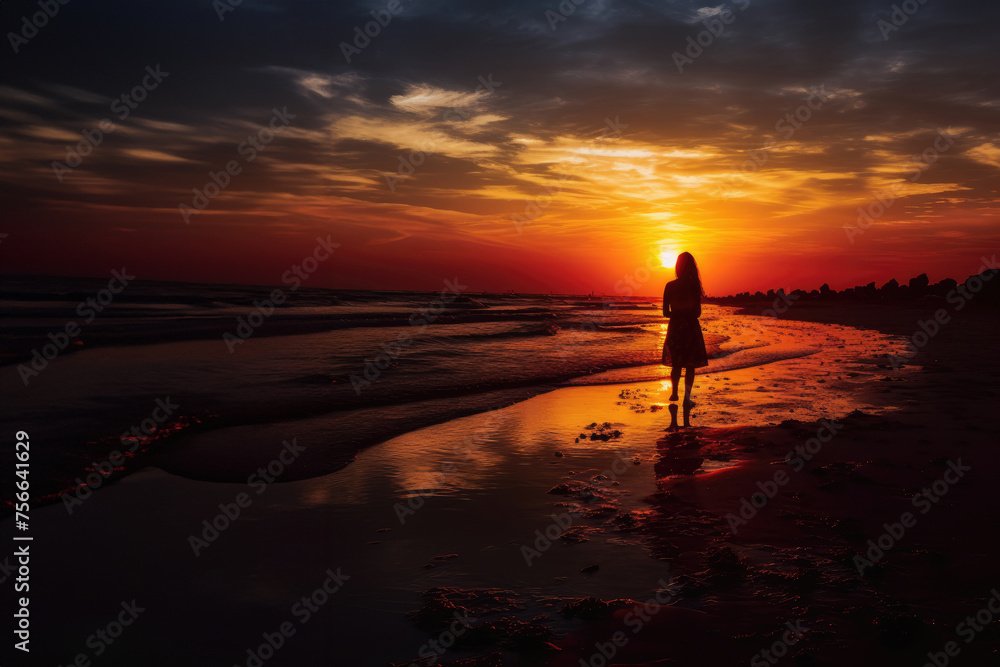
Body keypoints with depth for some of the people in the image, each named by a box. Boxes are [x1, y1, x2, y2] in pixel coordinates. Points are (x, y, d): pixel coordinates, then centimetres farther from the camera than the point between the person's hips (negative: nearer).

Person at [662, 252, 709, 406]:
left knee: (676, 364, 17)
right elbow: (698, 312, -7)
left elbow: (665, 312, -3)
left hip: (675, 328, 2)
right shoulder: (694, 286, -8)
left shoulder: (670, 286, -5)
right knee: (690, 365, 7)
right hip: (691, 328, -2)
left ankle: (674, 393, 29)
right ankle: (687, 397, -2)